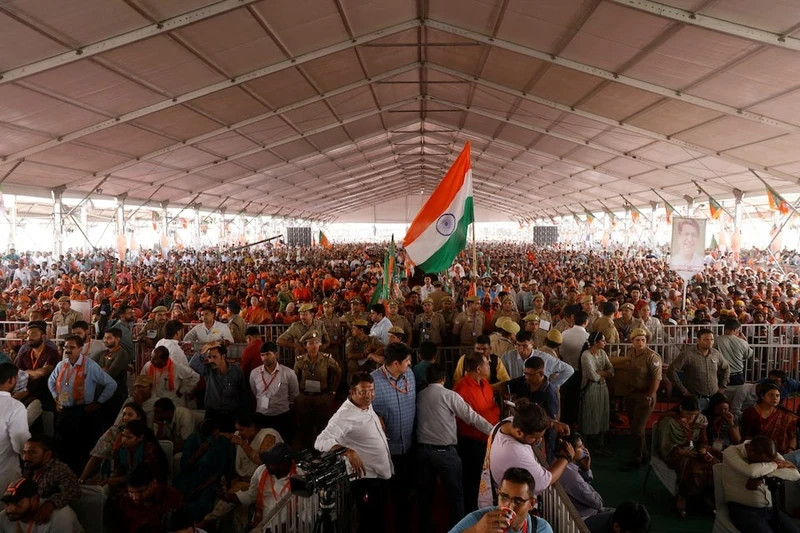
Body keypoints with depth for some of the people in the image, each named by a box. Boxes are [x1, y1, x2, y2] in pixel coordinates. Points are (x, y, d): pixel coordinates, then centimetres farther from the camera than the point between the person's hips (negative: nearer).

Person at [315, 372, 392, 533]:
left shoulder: (367, 405, 0)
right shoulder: (345, 415, -26)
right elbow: (321, 442, -37)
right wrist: (348, 451, -49)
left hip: (382, 475, 9)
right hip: (366, 480, -8)